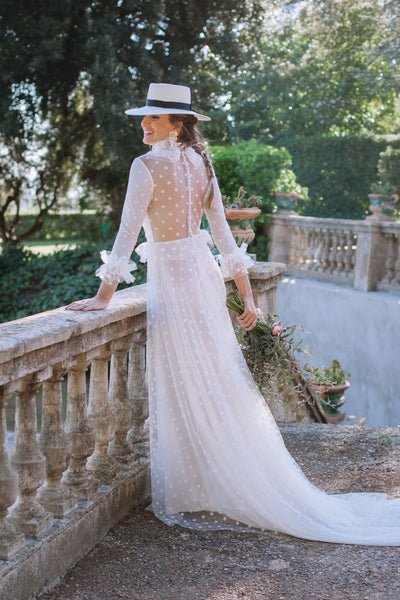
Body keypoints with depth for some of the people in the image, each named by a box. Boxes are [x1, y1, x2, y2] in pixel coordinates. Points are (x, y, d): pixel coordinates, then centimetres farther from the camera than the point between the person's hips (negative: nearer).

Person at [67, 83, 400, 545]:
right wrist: (247, 297, 12)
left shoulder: (148, 165, -14)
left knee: (186, 390, 2)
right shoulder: (200, 163, 8)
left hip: (172, 280, -8)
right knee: (216, 384, 15)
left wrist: (103, 296, -16)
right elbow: (223, 233, 9)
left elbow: (127, 234, -19)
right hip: (203, 273, 8)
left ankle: (197, 493, 13)